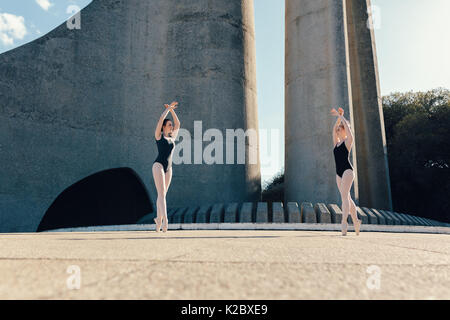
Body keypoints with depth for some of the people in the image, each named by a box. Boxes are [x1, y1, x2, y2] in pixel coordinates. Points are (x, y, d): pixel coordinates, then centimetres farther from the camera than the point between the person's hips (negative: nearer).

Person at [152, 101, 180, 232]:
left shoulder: (172, 138, 19)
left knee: (162, 195, 7)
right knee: (161, 193, -15)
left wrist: (172, 111, 14)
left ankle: (158, 219, 13)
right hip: (158, 165, -6)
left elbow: (178, 124, 18)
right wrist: (168, 108, 5)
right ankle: (164, 220, -24)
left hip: (168, 168, 6)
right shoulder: (158, 135, 4)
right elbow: (161, 119, -4)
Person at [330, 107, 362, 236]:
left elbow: (347, 126, -7)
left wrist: (340, 115, 2)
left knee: (344, 195, -19)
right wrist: (338, 116, 9)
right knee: (347, 198, 10)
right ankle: (356, 222, 20)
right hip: (339, 173, 7)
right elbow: (334, 129, 14)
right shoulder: (336, 142, 19)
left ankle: (344, 222, -27)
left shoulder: (348, 141, 2)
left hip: (347, 171, -7)